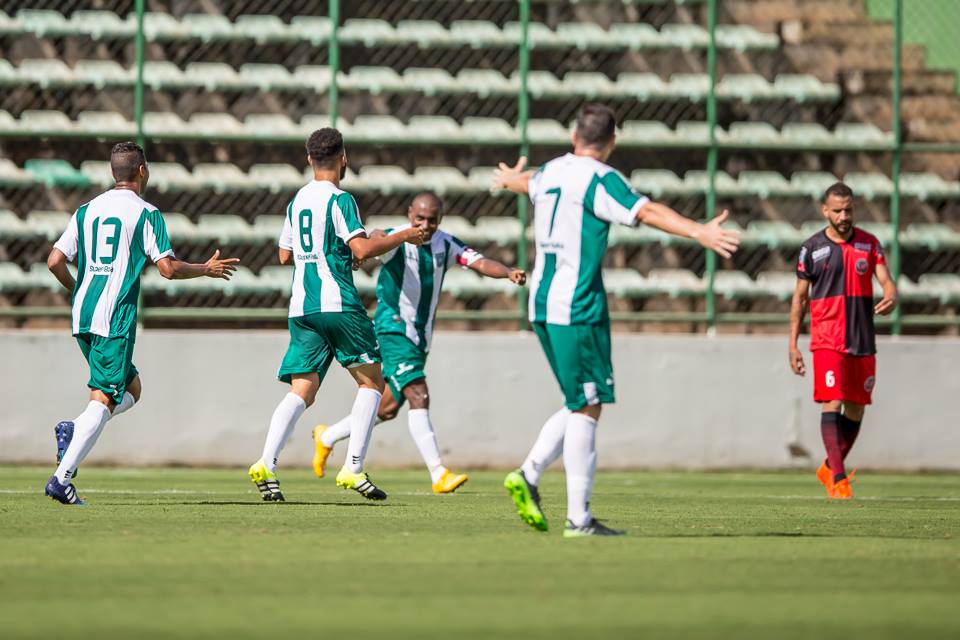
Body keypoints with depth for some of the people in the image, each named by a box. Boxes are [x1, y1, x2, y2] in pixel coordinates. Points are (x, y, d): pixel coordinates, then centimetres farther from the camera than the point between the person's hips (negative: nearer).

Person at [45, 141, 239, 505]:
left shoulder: (86, 211, 12)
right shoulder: (145, 213, -4)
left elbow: (55, 261, 8)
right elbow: (168, 268, -9)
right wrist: (206, 269, 8)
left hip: (82, 316, 7)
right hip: (115, 319, -7)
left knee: (131, 388, 21)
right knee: (104, 400, -7)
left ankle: (73, 430, -2)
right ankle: (62, 478, -19)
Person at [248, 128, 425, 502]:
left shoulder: (297, 201, 15)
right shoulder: (339, 199, -7)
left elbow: (285, 255, 24)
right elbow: (362, 249, -17)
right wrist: (402, 237, -4)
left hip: (301, 309, 6)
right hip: (338, 303, -6)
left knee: (302, 391, 1)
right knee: (370, 382, 6)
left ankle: (266, 464, -20)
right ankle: (353, 469, -4)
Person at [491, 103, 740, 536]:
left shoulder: (550, 172, 15)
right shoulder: (598, 179, -10)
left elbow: (525, 182, 40)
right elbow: (646, 211, -26)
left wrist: (510, 178, 65)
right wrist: (698, 232, -37)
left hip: (542, 305, 9)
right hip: (578, 307, -9)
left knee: (581, 404, 17)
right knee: (586, 408, -6)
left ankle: (528, 475, 6)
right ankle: (579, 518, -7)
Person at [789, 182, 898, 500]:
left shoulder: (869, 244, 7)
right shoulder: (812, 248, 1)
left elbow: (886, 280, 2)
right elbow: (799, 297, 6)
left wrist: (891, 298, -24)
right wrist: (793, 345, 2)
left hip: (863, 342, 3)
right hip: (827, 340, -3)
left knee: (856, 409, 8)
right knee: (832, 404, -14)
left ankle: (829, 469, 27)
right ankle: (838, 480, -16)